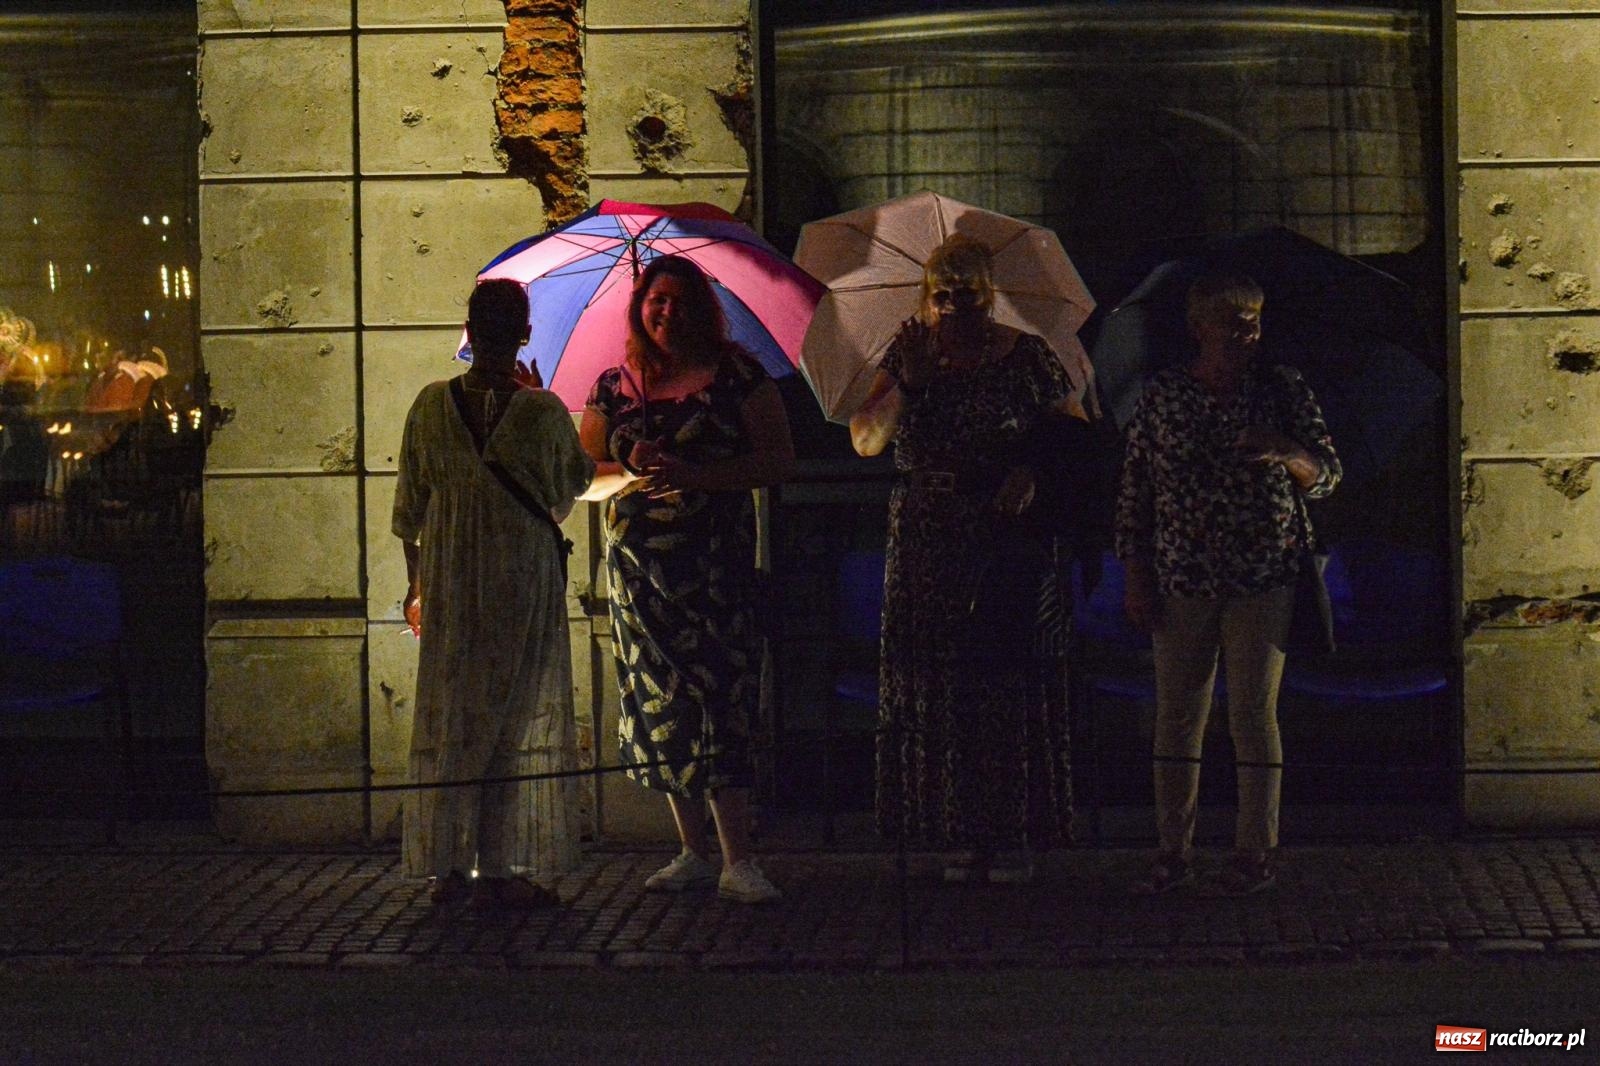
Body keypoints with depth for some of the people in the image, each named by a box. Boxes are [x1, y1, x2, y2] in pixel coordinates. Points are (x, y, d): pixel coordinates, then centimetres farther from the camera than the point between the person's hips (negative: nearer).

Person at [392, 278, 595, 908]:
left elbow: (410, 504, 5)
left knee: (450, 714, 10)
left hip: (450, 587, 2)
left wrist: (415, 583, 18)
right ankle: (512, 868, 3)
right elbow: (574, 483, 9)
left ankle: (449, 866, 10)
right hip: (529, 581, -2)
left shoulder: (432, 406, -3)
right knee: (526, 716, 4)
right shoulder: (544, 412, -10)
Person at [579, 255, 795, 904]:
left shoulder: (736, 374, 3)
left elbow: (780, 461, -3)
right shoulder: (613, 387, 12)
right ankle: (694, 853, 14)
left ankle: (737, 862, -13)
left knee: (720, 691, -12)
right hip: (639, 561, 4)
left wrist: (696, 474, -14)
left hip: (718, 556, -4)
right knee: (661, 700, 5)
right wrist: (631, 476, -7)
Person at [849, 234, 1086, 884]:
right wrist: (906, 380, -14)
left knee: (1008, 680, -2)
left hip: (1008, 543, -3)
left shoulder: (1027, 359, -1)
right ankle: (962, 836, 10)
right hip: (927, 548, 3)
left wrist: (1032, 472, -14)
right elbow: (865, 440, -1)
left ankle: (1014, 836, 5)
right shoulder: (907, 356, 7)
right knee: (940, 682, 3)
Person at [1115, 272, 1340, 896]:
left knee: (1254, 716, 1)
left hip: (1262, 582, -1)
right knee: (1176, 717, 4)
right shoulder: (1162, 395, 2)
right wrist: (1135, 576, 1)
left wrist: (1287, 454, -19)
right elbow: (1134, 489, 5)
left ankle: (1256, 852, 12)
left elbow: (1327, 476, 4)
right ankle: (1174, 853, 14)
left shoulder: (1283, 390, 2)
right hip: (1182, 582, 1)